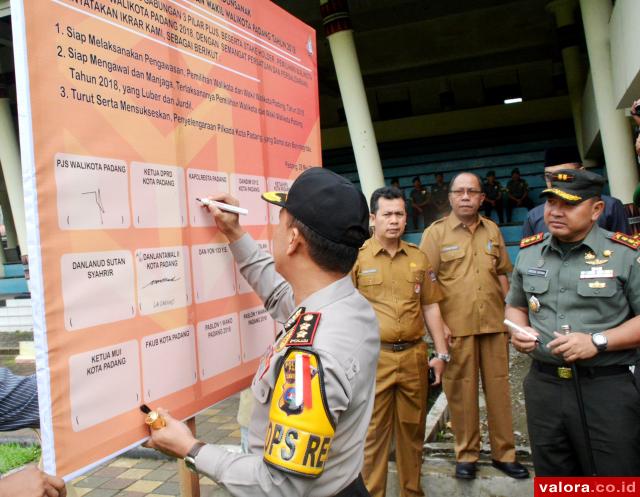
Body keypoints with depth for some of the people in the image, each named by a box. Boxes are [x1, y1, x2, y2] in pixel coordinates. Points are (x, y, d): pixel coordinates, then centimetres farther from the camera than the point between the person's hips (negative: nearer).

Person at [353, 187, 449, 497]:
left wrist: (441, 353, 8)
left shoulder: (418, 258, 8)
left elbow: (430, 307, 12)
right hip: (374, 357, -4)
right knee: (373, 431, 5)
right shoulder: (357, 257, -3)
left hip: (414, 355, 4)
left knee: (412, 428, 16)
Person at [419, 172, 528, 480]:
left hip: (494, 324, 4)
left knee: (499, 387, 10)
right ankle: (466, 454, 21)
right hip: (456, 327, -3)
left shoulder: (492, 230, 11)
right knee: (461, 390, 5)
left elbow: (502, 275, 17)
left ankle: (504, 453, 24)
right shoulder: (436, 233, -2)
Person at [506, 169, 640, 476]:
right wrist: (519, 331, -2)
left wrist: (597, 342, -19)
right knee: (552, 483, 19)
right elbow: (516, 305, 19)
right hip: (542, 385, 4)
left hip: (607, 389, -4)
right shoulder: (529, 252, 7)